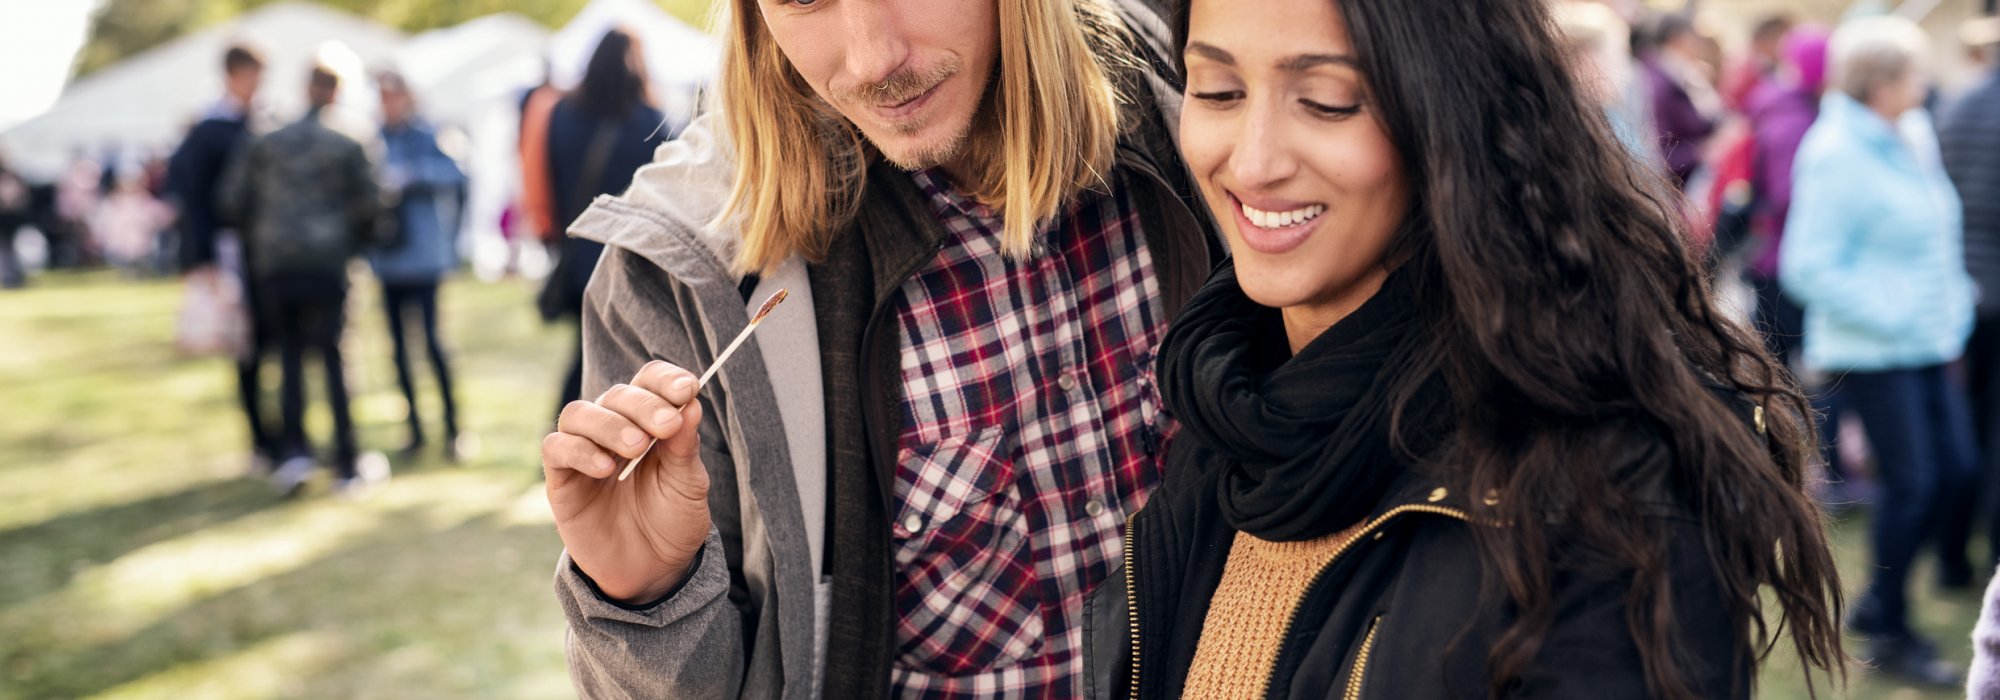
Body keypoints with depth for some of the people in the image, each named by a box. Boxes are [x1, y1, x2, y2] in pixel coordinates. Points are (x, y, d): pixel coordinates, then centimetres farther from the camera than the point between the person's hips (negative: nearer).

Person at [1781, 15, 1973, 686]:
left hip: (1927, 340, 9)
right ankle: (1889, 632, 15)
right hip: (1873, 351, -9)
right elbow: (1810, 267, -22)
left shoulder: (1914, 134, 9)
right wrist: (1889, 315, -20)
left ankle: (1876, 601, 27)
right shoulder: (1837, 153, -18)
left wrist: (1951, 306, 15)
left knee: (1954, 468, 10)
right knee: (1910, 482, -3)